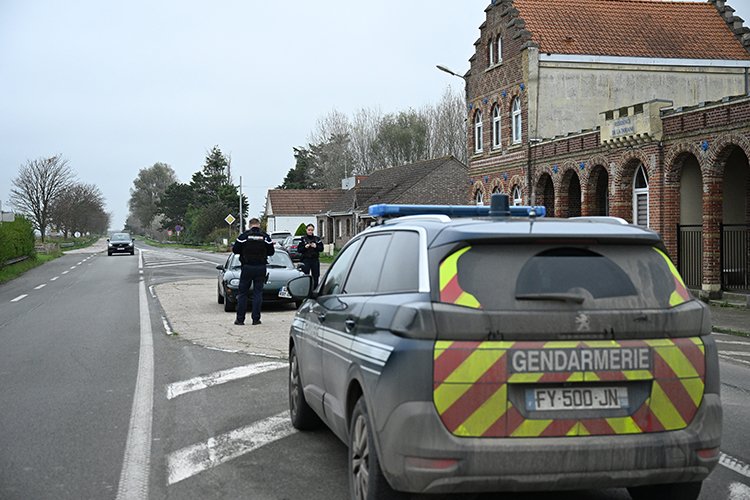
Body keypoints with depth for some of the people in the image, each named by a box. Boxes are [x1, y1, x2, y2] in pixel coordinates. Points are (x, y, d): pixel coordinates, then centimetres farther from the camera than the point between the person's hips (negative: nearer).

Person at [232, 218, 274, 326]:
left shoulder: (244, 236, -6)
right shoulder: (265, 236, -1)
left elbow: (235, 250, -3)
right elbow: (271, 252, 3)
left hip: (247, 268, -1)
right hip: (260, 268, 1)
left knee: (242, 293, 7)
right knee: (258, 293, 7)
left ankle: (240, 319, 5)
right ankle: (256, 319, 4)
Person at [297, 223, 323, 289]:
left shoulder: (317, 239, 10)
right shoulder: (303, 239, 3)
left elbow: (321, 249, 5)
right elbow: (299, 250, -1)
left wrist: (316, 246, -12)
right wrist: (305, 247, -16)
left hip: (315, 260, 3)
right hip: (306, 260, -3)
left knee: (316, 276, 5)